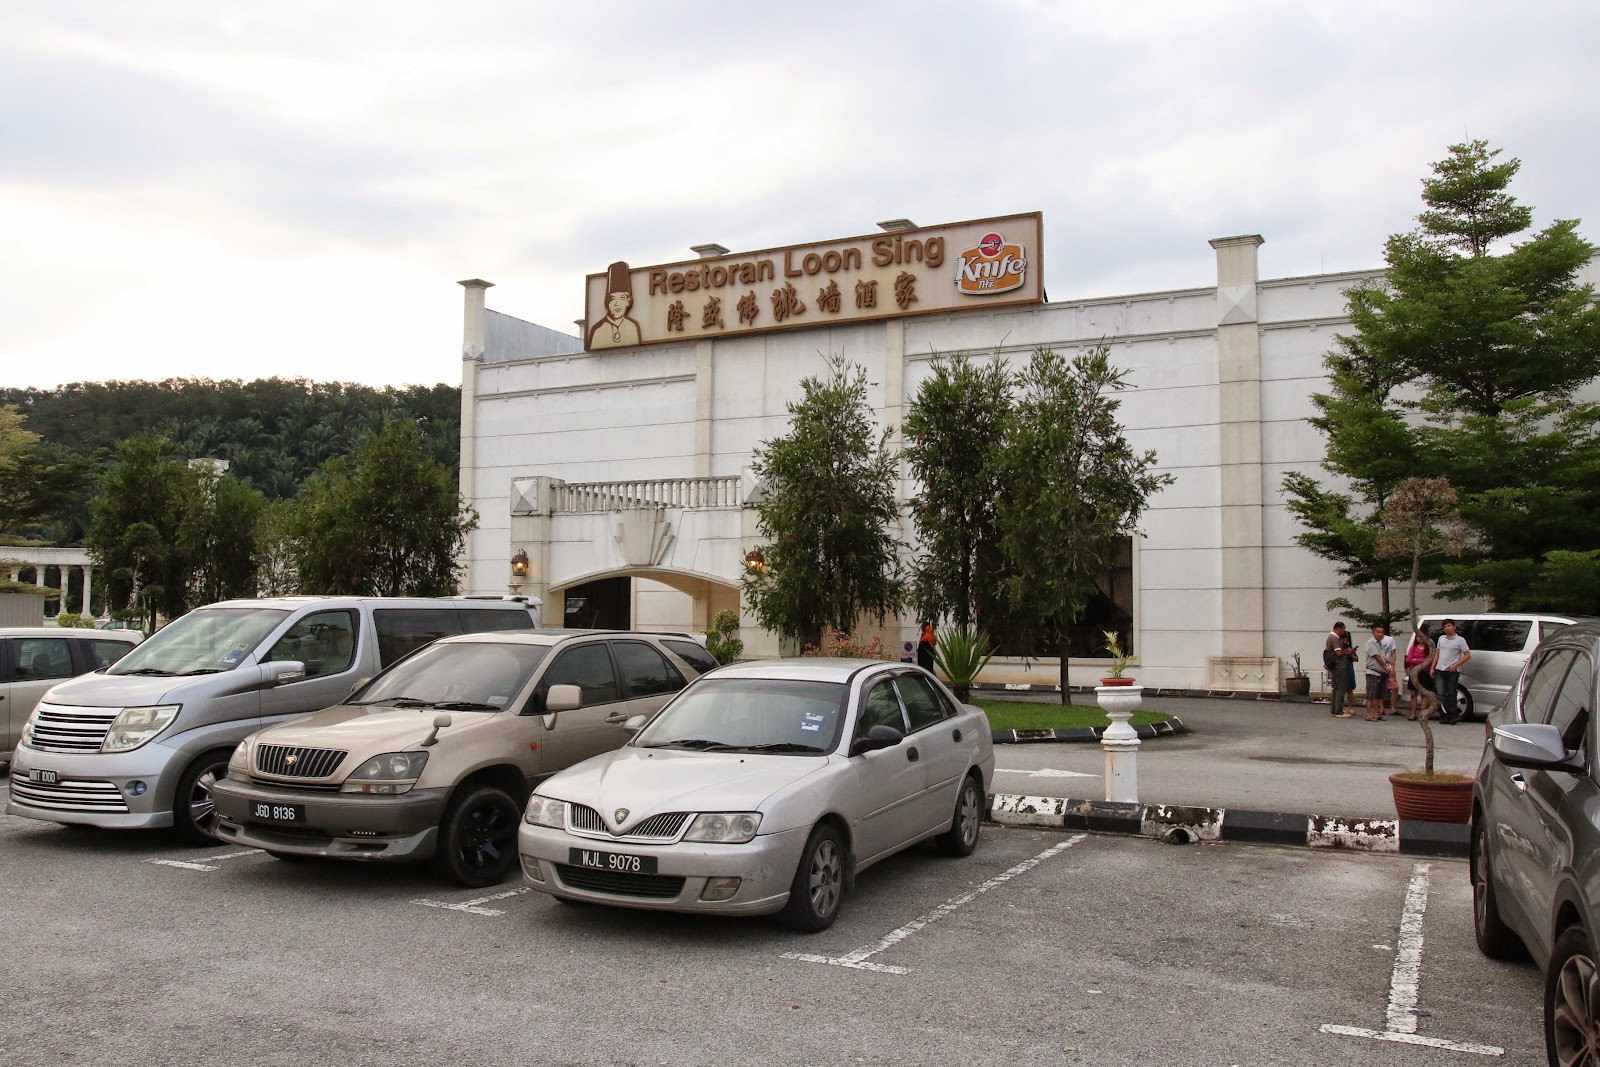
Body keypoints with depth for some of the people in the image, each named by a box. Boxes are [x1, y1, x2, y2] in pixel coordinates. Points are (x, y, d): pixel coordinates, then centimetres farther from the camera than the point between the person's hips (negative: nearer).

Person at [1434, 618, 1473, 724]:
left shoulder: (1460, 640, -2)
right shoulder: (1441, 639, 14)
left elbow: (1467, 655, -6)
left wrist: (1455, 665, -13)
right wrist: (1432, 667, 12)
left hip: (1452, 672, -4)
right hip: (1440, 671, 4)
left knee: (1451, 694, 0)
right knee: (1441, 694, -6)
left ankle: (1451, 715, 8)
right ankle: (1454, 714, 1)